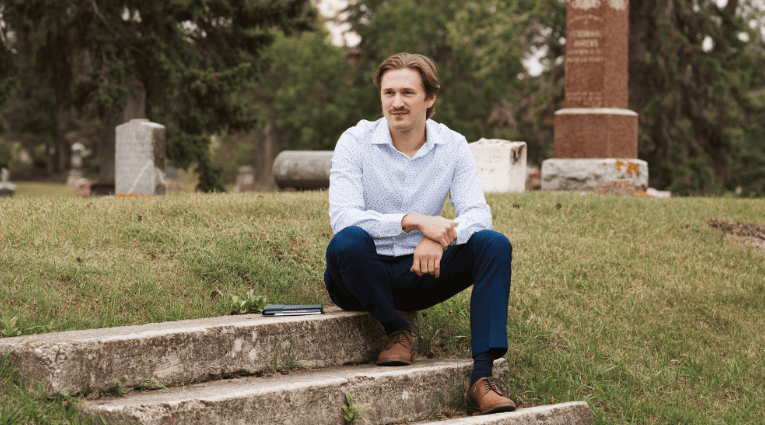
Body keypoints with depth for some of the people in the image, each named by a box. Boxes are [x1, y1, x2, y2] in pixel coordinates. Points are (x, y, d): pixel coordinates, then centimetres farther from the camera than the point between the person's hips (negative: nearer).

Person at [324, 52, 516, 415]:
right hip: (364, 275, -3)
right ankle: (396, 331, -10)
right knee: (347, 242, -37)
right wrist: (415, 222, -36)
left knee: (495, 245, -21)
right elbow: (342, 217, -24)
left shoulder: (452, 146, -1)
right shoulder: (355, 142, -10)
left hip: (420, 274, 3)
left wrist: (440, 238, -34)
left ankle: (482, 379, -30)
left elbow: (478, 214, -11)